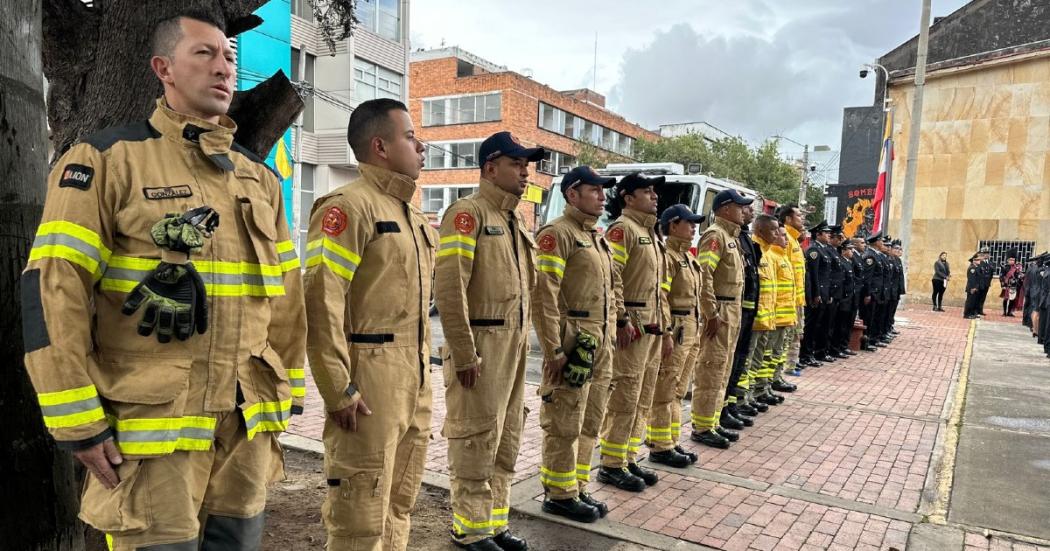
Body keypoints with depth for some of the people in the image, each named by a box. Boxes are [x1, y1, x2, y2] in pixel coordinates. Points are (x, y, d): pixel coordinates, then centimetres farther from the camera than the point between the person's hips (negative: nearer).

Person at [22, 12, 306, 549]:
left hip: (247, 422, 6)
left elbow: (285, 293, 15)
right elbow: (54, 289, -11)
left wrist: (285, 394, 14)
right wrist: (77, 421, -13)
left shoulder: (258, 176, 11)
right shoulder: (109, 158, -6)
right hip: (151, 422, -5)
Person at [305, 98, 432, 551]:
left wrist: (422, 374, 18)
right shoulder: (349, 206, -11)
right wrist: (339, 390, -20)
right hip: (369, 382, -9)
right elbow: (321, 303, -19)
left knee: (398, 506, 19)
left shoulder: (413, 215, 17)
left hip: (415, 384, 9)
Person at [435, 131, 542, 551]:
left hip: (514, 346, 9)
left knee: (507, 439, 15)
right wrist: (464, 353, -21)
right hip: (481, 344, -9)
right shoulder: (468, 212, -11)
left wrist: (522, 340, 14)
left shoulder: (514, 221, 16)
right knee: (477, 439, 2)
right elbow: (449, 288, -19)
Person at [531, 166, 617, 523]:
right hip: (573, 343, -9)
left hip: (600, 344, 9)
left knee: (589, 423, 15)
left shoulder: (597, 237, 18)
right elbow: (543, 295, -18)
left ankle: (578, 488, 27)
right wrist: (553, 350, -21)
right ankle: (559, 495, 14)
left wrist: (609, 339, 16)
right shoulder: (557, 233, -11)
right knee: (564, 425, 1)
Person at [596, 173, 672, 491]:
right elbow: (610, 276, -19)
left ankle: (629, 459, 24)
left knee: (643, 400, 14)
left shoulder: (650, 232, 21)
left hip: (653, 328, 10)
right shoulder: (622, 227, -8)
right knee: (624, 399, -5)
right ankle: (612, 465, 5)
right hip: (631, 327, -9)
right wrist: (622, 319, -23)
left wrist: (666, 329, 20)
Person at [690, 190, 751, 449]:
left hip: (732, 311, 10)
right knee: (710, 370, -5)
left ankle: (712, 422, 23)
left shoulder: (730, 236, 19)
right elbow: (703, 276, -22)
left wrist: (734, 312, 15)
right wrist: (712, 314, -24)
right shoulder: (715, 235, -12)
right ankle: (702, 428, 2)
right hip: (719, 311, -10)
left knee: (722, 370, 14)